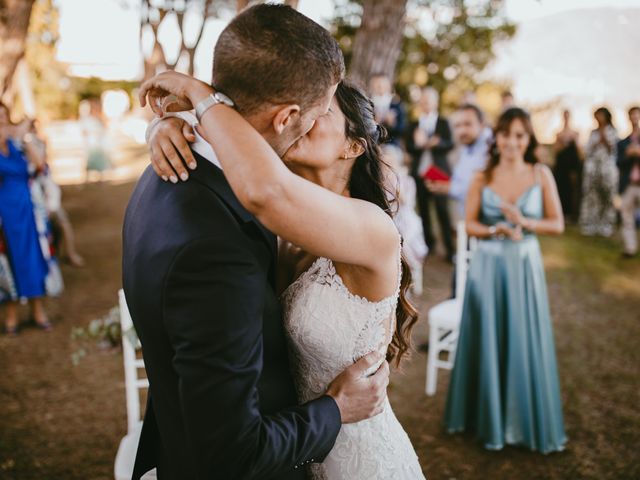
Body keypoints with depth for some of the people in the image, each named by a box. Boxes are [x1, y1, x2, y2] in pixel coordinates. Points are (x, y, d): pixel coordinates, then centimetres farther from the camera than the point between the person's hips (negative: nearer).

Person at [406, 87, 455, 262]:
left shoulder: (443, 123, 3)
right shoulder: (414, 125, 10)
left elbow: (449, 144, -8)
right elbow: (408, 148, 0)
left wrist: (436, 143, -28)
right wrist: (418, 144, -21)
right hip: (419, 172, 3)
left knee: (442, 209, -4)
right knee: (423, 209, 7)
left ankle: (449, 247, 2)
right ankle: (428, 242, 20)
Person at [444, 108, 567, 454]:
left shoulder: (541, 175, -2)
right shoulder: (482, 178, -3)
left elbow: (557, 225, -1)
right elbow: (470, 224, -1)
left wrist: (524, 222, -17)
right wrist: (496, 230, -19)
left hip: (525, 267, 0)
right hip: (487, 266, 0)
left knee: (525, 342, 7)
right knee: (487, 340, 8)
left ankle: (528, 422, 28)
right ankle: (489, 419, 28)